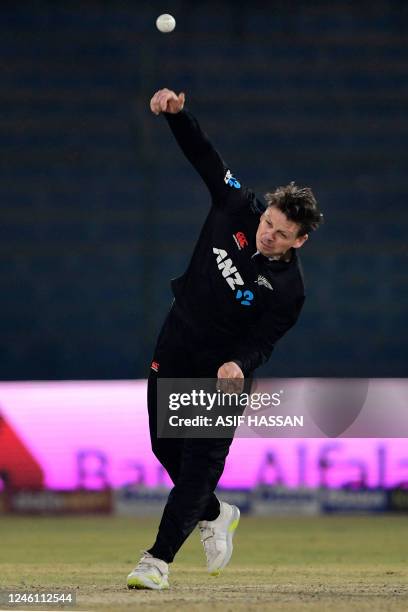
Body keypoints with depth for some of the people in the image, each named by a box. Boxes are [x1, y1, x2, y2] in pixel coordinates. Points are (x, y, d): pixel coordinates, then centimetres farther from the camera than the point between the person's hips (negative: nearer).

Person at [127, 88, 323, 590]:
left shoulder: (288, 289, -18)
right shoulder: (237, 208, -10)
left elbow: (261, 342, -17)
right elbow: (203, 154, -7)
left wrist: (240, 364, -38)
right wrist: (176, 113, -21)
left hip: (224, 366, -5)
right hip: (176, 346, 5)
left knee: (201, 463, -11)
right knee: (166, 447, 10)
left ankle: (158, 558, -10)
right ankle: (214, 516, 36)